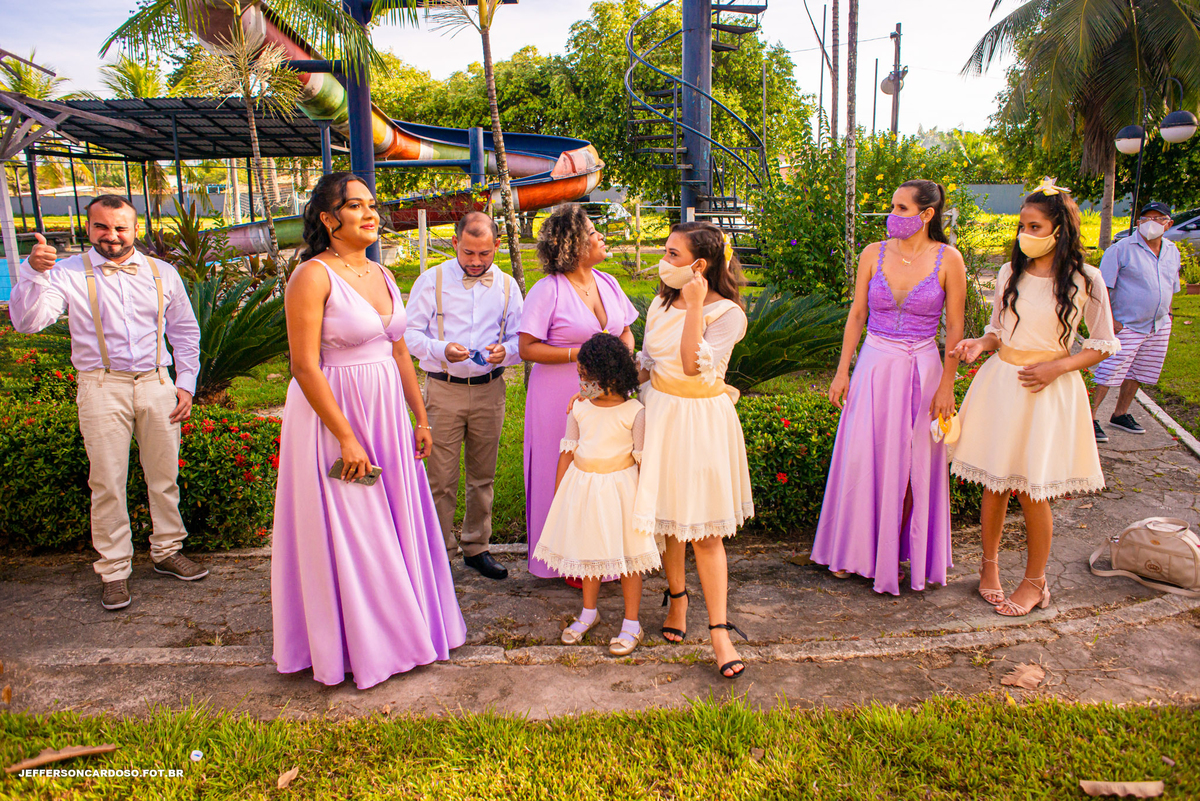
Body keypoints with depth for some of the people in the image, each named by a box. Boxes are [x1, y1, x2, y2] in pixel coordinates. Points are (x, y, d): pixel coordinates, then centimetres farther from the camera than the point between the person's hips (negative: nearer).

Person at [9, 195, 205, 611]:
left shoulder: (162, 273, 9)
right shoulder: (68, 273, 0)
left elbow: (185, 332, 15)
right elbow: (27, 321, -12)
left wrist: (186, 383, 6)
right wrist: (33, 273, -28)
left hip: (156, 384, 3)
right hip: (102, 388, -2)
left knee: (164, 475, 10)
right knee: (107, 483, 1)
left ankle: (167, 551, 27)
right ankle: (114, 570, 13)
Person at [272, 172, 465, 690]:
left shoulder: (382, 275, 10)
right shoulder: (313, 276, -13)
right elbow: (304, 366, -18)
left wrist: (420, 418, 13)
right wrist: (347, 438, -20)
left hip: (387, 414, 7)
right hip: (335, 415, -7)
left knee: (397, 525, 16)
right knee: (346, 534, 5)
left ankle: (401, 626, 34)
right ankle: (356, 646, 22)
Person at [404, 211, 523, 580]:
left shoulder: (507, 286, 8)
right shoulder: (432, 281, 0)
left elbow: (520, 339, 9)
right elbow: (410, 333, -2)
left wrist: (505, 351, -14)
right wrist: (441, 349, -20)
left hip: (489, 390, 3)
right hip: (444, 390, -3)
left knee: (483, 476, 12)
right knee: (440, 478, -2)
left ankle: (476, 547, 27)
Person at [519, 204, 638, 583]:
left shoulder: (608, 283, 8)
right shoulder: (549, 290, -12)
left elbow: (626, 331, 18)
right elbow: (528, 349, -14)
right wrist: (579, 354, -19)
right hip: (561, 398, -6)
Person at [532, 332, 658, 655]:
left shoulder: (634, 412, -11)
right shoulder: (580, 408, 1)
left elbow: (644, 459, -7)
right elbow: (568, 451, 6)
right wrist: (559, 494, 6)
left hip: (618, 486, -4)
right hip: (581, 484, 5)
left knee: (626, 554, 4)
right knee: (589, 551, 16)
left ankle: (631, 624, 17)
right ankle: (589, 612, 35)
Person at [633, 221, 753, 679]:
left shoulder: (728, 314, -11)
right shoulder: (661, 304, 7)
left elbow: (694, 365, -24)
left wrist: (694, 306, -25)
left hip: (703, 422, -5)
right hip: (659, 415, 5)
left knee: (706, 530, -2)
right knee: (667, 516, 12)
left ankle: (719, 631, 6)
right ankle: (676, 598, 35)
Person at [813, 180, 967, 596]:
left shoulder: (948, 260, -5)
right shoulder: (873, 254, 1)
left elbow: (955, 328, -2)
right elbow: (857, 314, 6)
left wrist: (946, 386, -6)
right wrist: (842, 371, 2)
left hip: (921, 370, -2)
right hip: (873, 367, 2)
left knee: (910, 464, 6)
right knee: (861, 459, 4)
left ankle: (898, 553, 24)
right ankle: (855, 549, 22)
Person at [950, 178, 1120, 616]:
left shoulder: (1085, 280, -5)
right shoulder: (1010, 273, 5)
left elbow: (1104, 344, 1)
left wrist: (1055, 368, -13)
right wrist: (978, 344, -8)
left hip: (1049, 390, -3)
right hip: (1000, 383, 3)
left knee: (1033, 492, 0)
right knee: (995, 484, 8)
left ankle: (1034, 582, 20)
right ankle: (989, 565, 27)